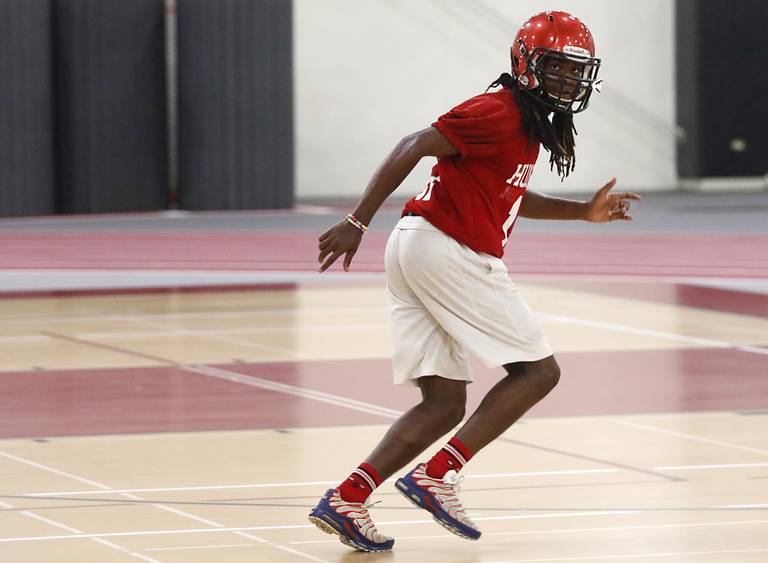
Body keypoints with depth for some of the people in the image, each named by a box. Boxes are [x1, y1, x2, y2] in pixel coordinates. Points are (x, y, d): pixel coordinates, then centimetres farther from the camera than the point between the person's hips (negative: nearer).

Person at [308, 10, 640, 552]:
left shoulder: (528, 123, 19)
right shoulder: (498, 112, -11)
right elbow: (414, 148, -19)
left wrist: (585, 211, 29)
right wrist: (357, 222, -23)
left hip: (415, 253, 10)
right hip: (447, 250, -10)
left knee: (444, 404, 9)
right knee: (538, 371, -3)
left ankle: (346, 500, -1)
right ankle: (437, 476, -10)